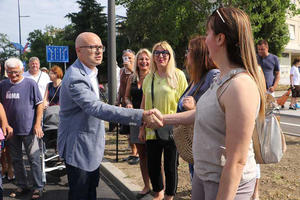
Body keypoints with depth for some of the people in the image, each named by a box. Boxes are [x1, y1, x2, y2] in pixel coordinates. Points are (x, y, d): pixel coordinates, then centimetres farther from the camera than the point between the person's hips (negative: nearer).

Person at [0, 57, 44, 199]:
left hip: (28, 129, -4)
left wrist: (37, 124, -10)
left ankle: (38, 187, 15)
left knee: (34, 160, 2)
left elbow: (39, 104, -4)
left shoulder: (30, 83, -6)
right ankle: (22, 185, 31)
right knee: (16, 160, 15)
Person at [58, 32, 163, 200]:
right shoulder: (75, 78, -27)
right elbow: (97, 108, -41)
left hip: (92, 145, 9)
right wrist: (141, 116, -48)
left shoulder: (90, 72, 8)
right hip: (78, 147, -9)